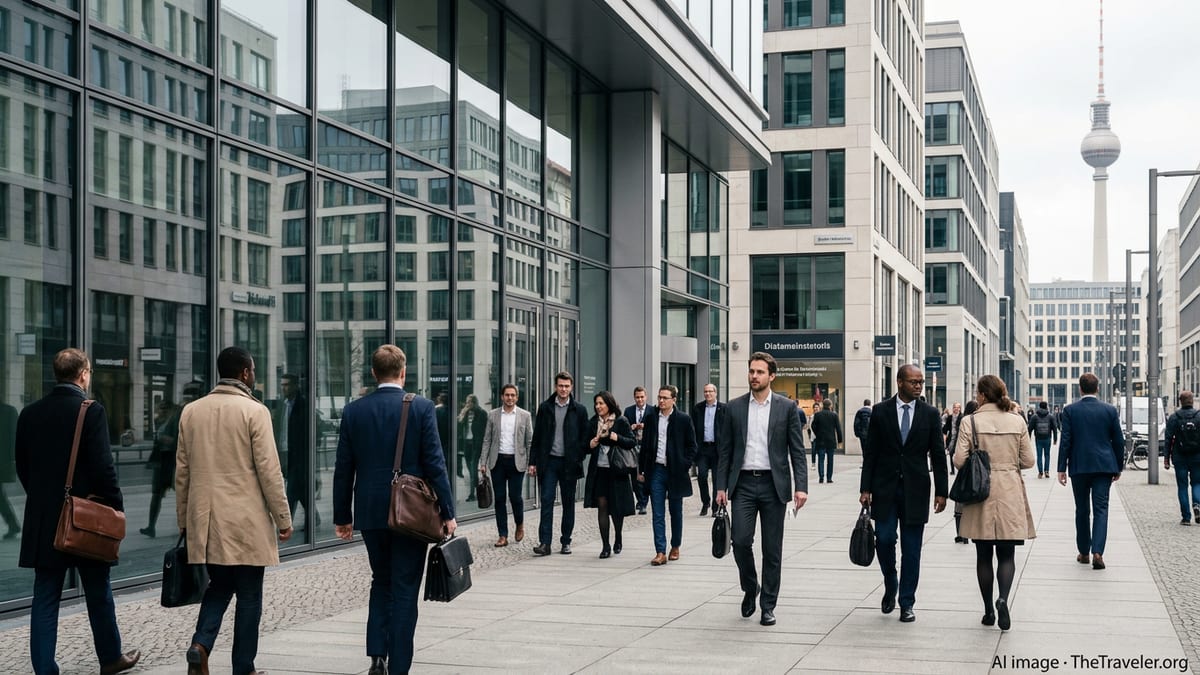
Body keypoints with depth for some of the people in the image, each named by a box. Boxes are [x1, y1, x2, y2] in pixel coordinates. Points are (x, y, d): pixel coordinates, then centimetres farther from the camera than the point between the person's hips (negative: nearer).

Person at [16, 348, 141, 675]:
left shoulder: (30, 413, 4)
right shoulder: (91, 411, -13)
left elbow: (21, 465, 10)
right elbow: (103, 466, -16)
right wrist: (116, 507, -6)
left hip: (43, 518, 4)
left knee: (45, 597, 7)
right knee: (98, 593, 12)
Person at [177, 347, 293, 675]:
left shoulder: (191, 411, 6)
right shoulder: (255, 411, -10)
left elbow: (181, 471, 11)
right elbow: (269, 471, -11)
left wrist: (184, 519, 19)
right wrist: (283, 518, -4)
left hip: (205, 520, 5)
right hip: (246, 521, -5)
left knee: (218, 587, 17)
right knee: (248, 596, 6)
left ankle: (201, 645, -4)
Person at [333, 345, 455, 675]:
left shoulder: (353, 411, 1)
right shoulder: (421, 407, -8)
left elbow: (343, 468, 3)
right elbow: (434, 463, -10)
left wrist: (342, 516, 11)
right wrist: (447, 512, -5)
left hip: (370, 512, 3)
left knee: (381, 582, 19)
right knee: (404, 589, 5)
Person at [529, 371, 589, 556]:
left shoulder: (579, 410, 2)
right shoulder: (545, 407, 5)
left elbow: (584, 437, 3)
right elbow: (537, 436, 7)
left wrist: (578, 459, -7)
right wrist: (533, 461, 2)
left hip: (569, 463, 0)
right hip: (549, 461, 0)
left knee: (568, 502, 7)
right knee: (546, 501, -6)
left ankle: (566, 542, 16)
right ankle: (544, 543, -7)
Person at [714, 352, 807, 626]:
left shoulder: (787, 408, 1)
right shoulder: (735, 407, 6)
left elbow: (797, 451, 0)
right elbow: (725, 449, 8)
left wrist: (801, 486, -10)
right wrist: (721, 486, 2)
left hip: (773, 485, -1)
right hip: (743, 483, 1)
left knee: (772, 549, 3)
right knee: (741, 540, -9)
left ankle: (768, 606, 14)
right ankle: (749, 589, 17)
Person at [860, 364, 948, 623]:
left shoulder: (930, 413, 3)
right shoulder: (880, 411, 2)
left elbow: (938, 454, 4)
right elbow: (870, 452, 2)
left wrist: (941, 491, -1)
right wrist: (865, 488, -3)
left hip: (915, 489, 0)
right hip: (885, 487, 0)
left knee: (911, 548, 3)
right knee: (884, 540, -3)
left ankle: (907, 603, 11)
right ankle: (890, 587, 23)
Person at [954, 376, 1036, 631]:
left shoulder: (970, 422, -7)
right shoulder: (1017, 421, 0)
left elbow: (959, 460, -10)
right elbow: (1028, 461, 2)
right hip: (1010, 494, 1)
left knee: (984, 555, 10)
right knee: (1006, 554, 6)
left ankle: (988, 610, 15)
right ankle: (1003, 598, -19)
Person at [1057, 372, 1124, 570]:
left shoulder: (1070, 410, -3)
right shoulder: (1110, 410, 0)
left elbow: (1065, 441, -5)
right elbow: (1119, 441, 4)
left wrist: (1062, 468, -1)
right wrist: (1118, 468, 14)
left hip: (1079, 467, 0)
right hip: (1103, 466, 0)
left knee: (1082, 510, 11)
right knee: (1101, 509, -1)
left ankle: (1084, 552, 18)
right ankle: (1097, 552, -16)